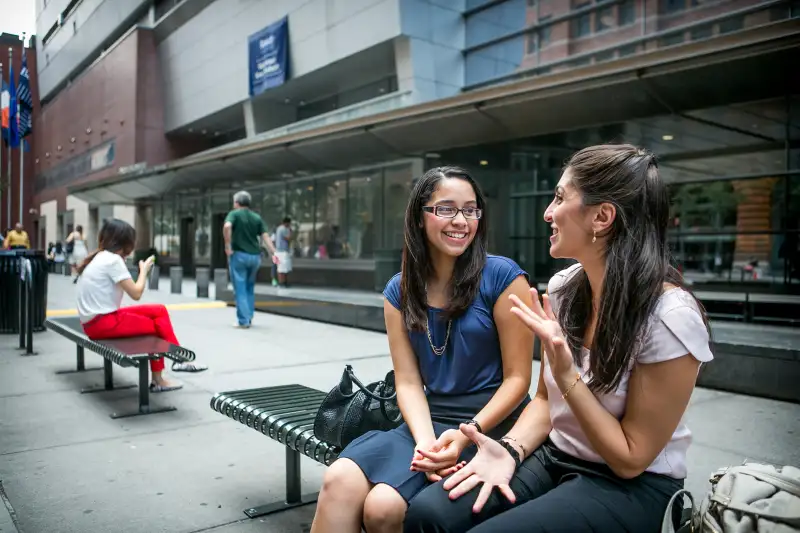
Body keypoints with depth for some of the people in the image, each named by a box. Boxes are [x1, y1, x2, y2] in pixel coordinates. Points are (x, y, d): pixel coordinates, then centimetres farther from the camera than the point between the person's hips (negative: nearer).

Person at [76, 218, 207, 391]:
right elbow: (136, 293, -14)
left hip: (95, 319, 9)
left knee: (159, 310, 8)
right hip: (102, 323, -9)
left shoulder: (99, 257, 11)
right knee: (158, 327, 3)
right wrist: (144, 270, -2)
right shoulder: (113, 260, -16)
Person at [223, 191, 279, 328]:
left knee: (240, 289, 1)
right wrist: (273, 253, -3)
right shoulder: (257, 217, 12)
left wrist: (228, 245, -15)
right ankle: (249, 317, 18)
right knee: (250, 288, 18)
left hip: (239, 255, -4)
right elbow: (265, 236, 2)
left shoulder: (234, 214, -1)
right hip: (255, 256, 4)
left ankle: (243, 320, -2)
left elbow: (227, 227, -22)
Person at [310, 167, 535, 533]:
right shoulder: (399, 291, 7)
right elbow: (408, 382, 2)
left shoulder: (502, 276, -6)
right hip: (429, 421, 4)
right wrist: (425, 441, -16)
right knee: (339, 481, -24)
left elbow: (517, 377, -6)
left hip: (490, 424, -4)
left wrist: (466, 435, -17)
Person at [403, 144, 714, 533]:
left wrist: (566, 375, -27)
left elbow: (630, 459, -15)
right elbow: (545, 400, 7)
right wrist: (510, 449, -12)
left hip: (632, 488, -5)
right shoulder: (562, 288, -4)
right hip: (554, 457, 5)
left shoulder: (670, 317, -22)